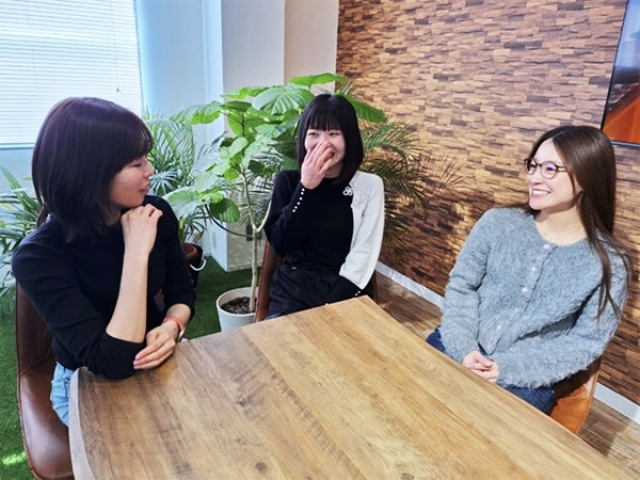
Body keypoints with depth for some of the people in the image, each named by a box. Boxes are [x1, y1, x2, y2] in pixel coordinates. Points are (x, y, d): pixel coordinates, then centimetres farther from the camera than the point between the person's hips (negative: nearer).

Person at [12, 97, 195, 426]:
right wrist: (137, 252, -34)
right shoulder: (39, 256, -25)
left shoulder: (156, 214, -14)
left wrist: (170, 328, -23)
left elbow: (182, 292, 0)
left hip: (157, 362, 4)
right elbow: (114, 362, -32)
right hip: (91, 385, -3)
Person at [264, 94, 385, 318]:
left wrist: (331, 307, -16)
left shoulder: (369, 185, 0)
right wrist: (306, 188, -13)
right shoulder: (288, 181, 4)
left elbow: (363, 255, -6)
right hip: (295, 287, 1)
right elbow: (281, 244, -5)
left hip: (346, 291, 0)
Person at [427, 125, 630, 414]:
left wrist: (510, 368, -16)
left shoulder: (609, 263, -7)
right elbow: (460, 286, -1)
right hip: (462, 349, 2)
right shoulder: (497, 223, -4)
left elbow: (586, 341, -6)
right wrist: (464, 348, -16)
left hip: (527, 379, -2)